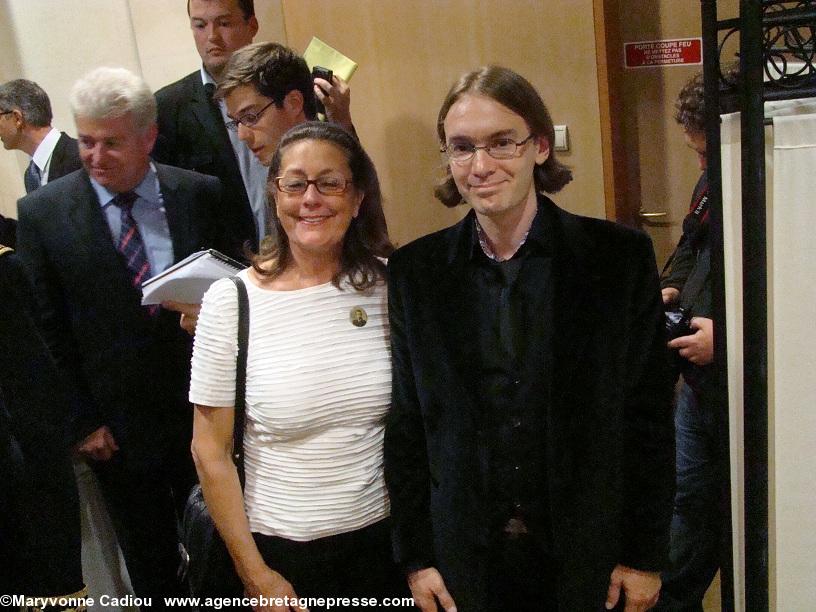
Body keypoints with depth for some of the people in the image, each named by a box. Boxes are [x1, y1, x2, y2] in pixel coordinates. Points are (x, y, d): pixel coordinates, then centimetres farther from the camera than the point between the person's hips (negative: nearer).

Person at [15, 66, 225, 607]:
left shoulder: (202, 194, -5)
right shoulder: (41, 213, -7)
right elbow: (48, 332, -4)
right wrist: (82, 421, -5)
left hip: (204, 415, 1)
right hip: (118, 429, 0)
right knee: (151, 566, 18)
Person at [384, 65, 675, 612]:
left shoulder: (621, 255, -7)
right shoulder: (415, 270, -2)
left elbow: (649, 415, -4)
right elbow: (406, 424, 1)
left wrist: (646, 554, -3)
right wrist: (416, 556, 0)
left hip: (590, 556, -1)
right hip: (466, 560, 1)